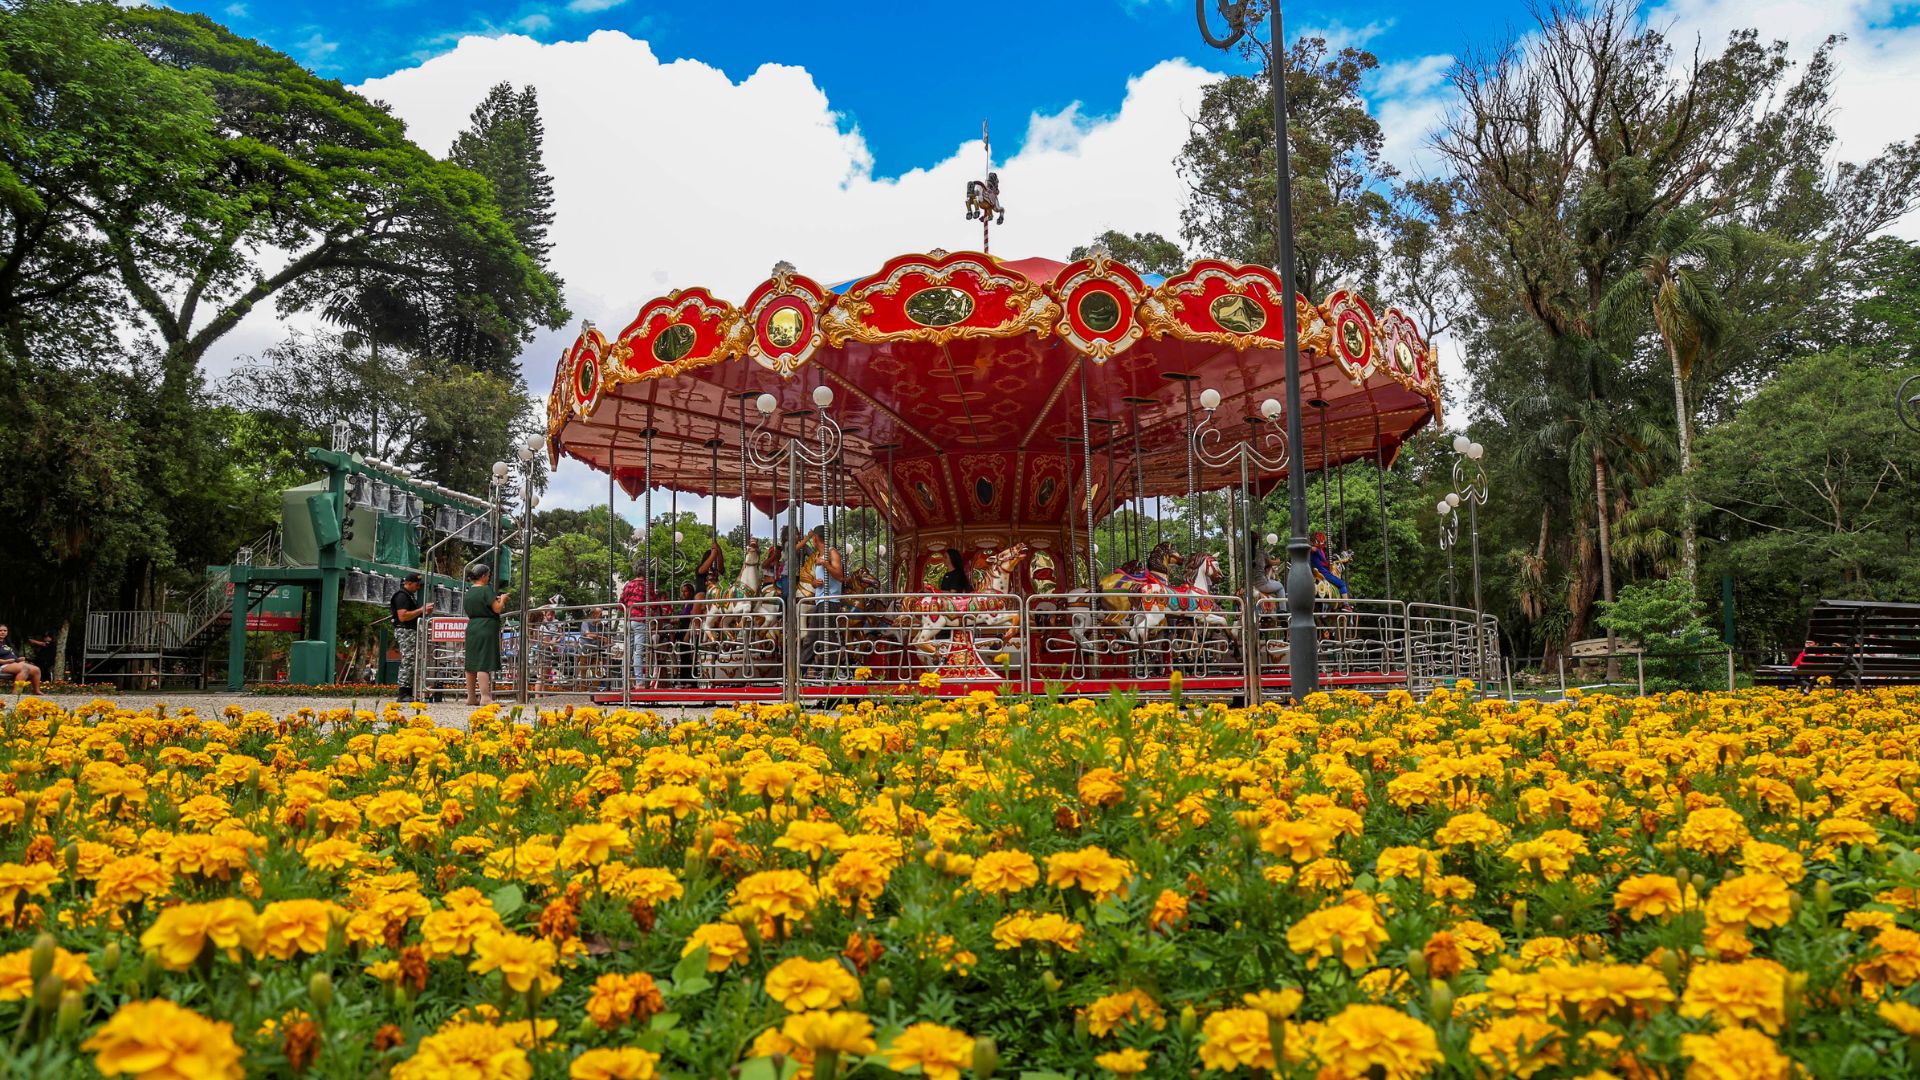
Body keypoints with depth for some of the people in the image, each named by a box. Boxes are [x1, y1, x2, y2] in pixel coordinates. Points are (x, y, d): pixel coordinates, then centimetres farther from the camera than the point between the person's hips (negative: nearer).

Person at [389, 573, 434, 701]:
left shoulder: (410, 595, 22)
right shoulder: (402, 596, -11)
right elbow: (403, 616, -21)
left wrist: (425, 613, 12)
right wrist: (421, 610, -19)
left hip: (412, 632, 10)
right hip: (405, 632, -10)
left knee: (415, 661, 8)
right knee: (408, 661, -13)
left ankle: (409, 693, 9)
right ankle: (404, 694, -13)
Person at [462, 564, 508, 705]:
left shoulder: (469, 592, 13)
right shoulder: (486, 590, -11)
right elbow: (497, 609, -13)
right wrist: (502, 599, 7)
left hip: (471, 628, 8)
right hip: (487, 629, -8)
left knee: (472, 663, 11)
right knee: (484, 663, -11)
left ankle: (471, 697, 17)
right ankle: (485, 697, -15)